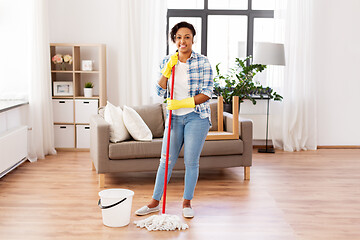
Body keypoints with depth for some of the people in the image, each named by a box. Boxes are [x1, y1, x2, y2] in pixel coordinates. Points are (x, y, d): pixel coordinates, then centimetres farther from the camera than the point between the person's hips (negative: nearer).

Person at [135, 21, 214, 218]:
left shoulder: (203, 62, -7)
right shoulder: (167, 62, 5)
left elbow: (206, 93, -11)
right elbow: (160, 91, 1)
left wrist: (182, 103, -19)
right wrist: (167, 70, -11)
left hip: (197, 117, -3)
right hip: (174, 117, 3)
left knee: (191, 161, 3)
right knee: (166, 160, 7)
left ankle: (187, 202, 20)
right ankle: (155, 202, 19)